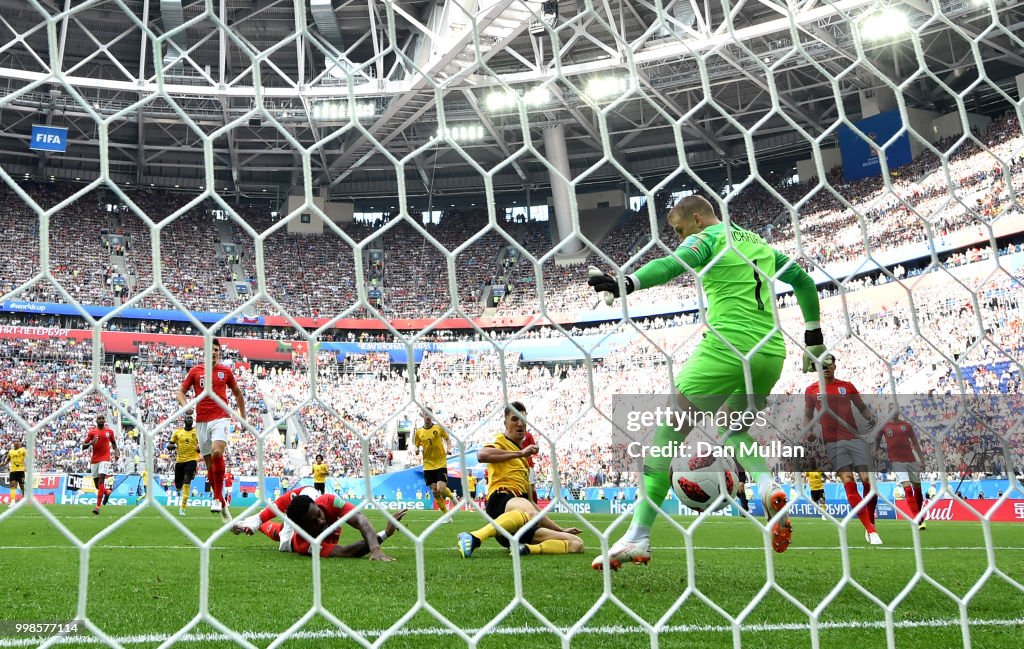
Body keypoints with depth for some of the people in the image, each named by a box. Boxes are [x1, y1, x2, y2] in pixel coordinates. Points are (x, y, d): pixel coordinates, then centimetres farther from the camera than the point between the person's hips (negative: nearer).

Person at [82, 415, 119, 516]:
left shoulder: (109, 431, 7)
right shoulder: (91, 432, 4)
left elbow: (113, 443, 22)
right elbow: (83, 447, 3)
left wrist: (116, 452, 5)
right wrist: (90, 443, -17)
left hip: (105, 459, -2)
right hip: (94, 460, 2)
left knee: (101, 481, -16)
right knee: (97, 483, 8)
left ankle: (98, 506, -18)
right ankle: (107, 492, 42)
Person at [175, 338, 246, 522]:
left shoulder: (226, 371, 7)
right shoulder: (195, 371, 7)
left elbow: (237, 392, 18)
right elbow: (180, 391, 11)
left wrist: (243, 416, 18)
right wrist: (185, 405, -10)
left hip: (220, 418, -2)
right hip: (201, 421, 2)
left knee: (217, 452, -26)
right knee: (209, 463, 5)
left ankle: (217, 498, -17)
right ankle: (222, 504, 16)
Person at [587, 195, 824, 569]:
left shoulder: (706, 239, 2)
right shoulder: (760, 244, 24)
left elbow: (673, 265, -20)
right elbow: (804, 282, 31)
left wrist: (626, 284, -35)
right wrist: (814, 338, 37)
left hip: (726, 348, -7)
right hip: (770, 353, 8)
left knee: (667, 432, -4)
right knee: (734, 431, 29)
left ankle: (638, 537, -10)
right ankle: (768, 486, -2)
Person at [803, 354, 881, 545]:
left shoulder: (847, 386, 12)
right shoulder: (811, 390, 11)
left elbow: (862, 407, 19)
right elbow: (808, 414, 20)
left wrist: (870, 416, -2)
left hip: (854, 438, 1)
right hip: (832, 442, -1)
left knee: (868, 480, -9)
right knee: (848, 483, -16)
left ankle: (870, 524, 12)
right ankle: (870, 530, -15)